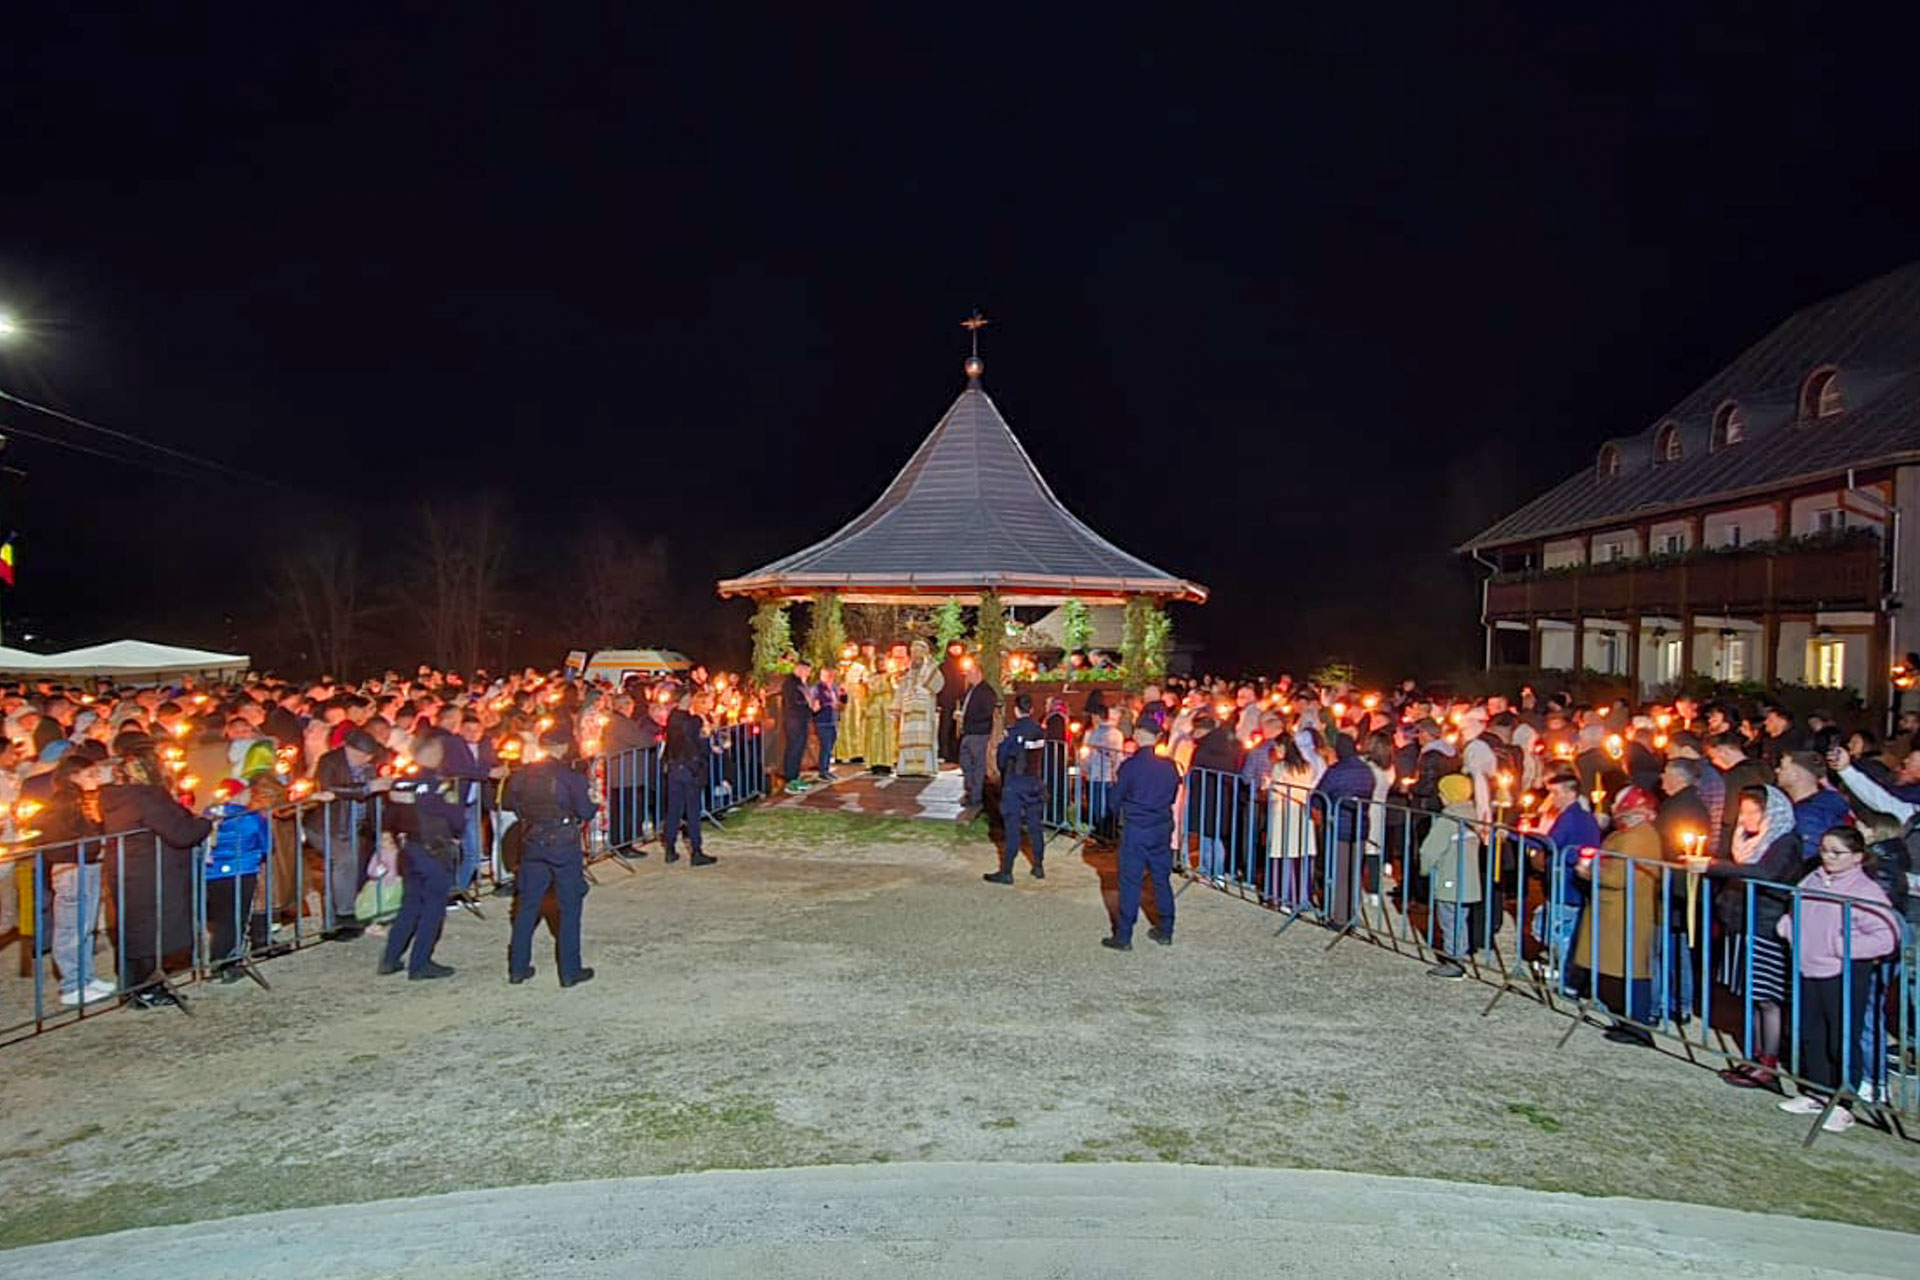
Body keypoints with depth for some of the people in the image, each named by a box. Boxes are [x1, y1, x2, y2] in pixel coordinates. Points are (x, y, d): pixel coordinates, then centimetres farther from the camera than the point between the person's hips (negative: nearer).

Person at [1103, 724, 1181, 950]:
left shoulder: (1129, 766, -13)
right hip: (1163, 829, 4)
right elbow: (1174, 798, 11)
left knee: (1130, 882, 0)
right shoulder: (1169, 766, 0)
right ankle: (1165, 931, 23)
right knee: (1162, 879, 14)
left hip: (1135, 829, -4)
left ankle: (1123, 937, 4)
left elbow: (1116, 801, -5)